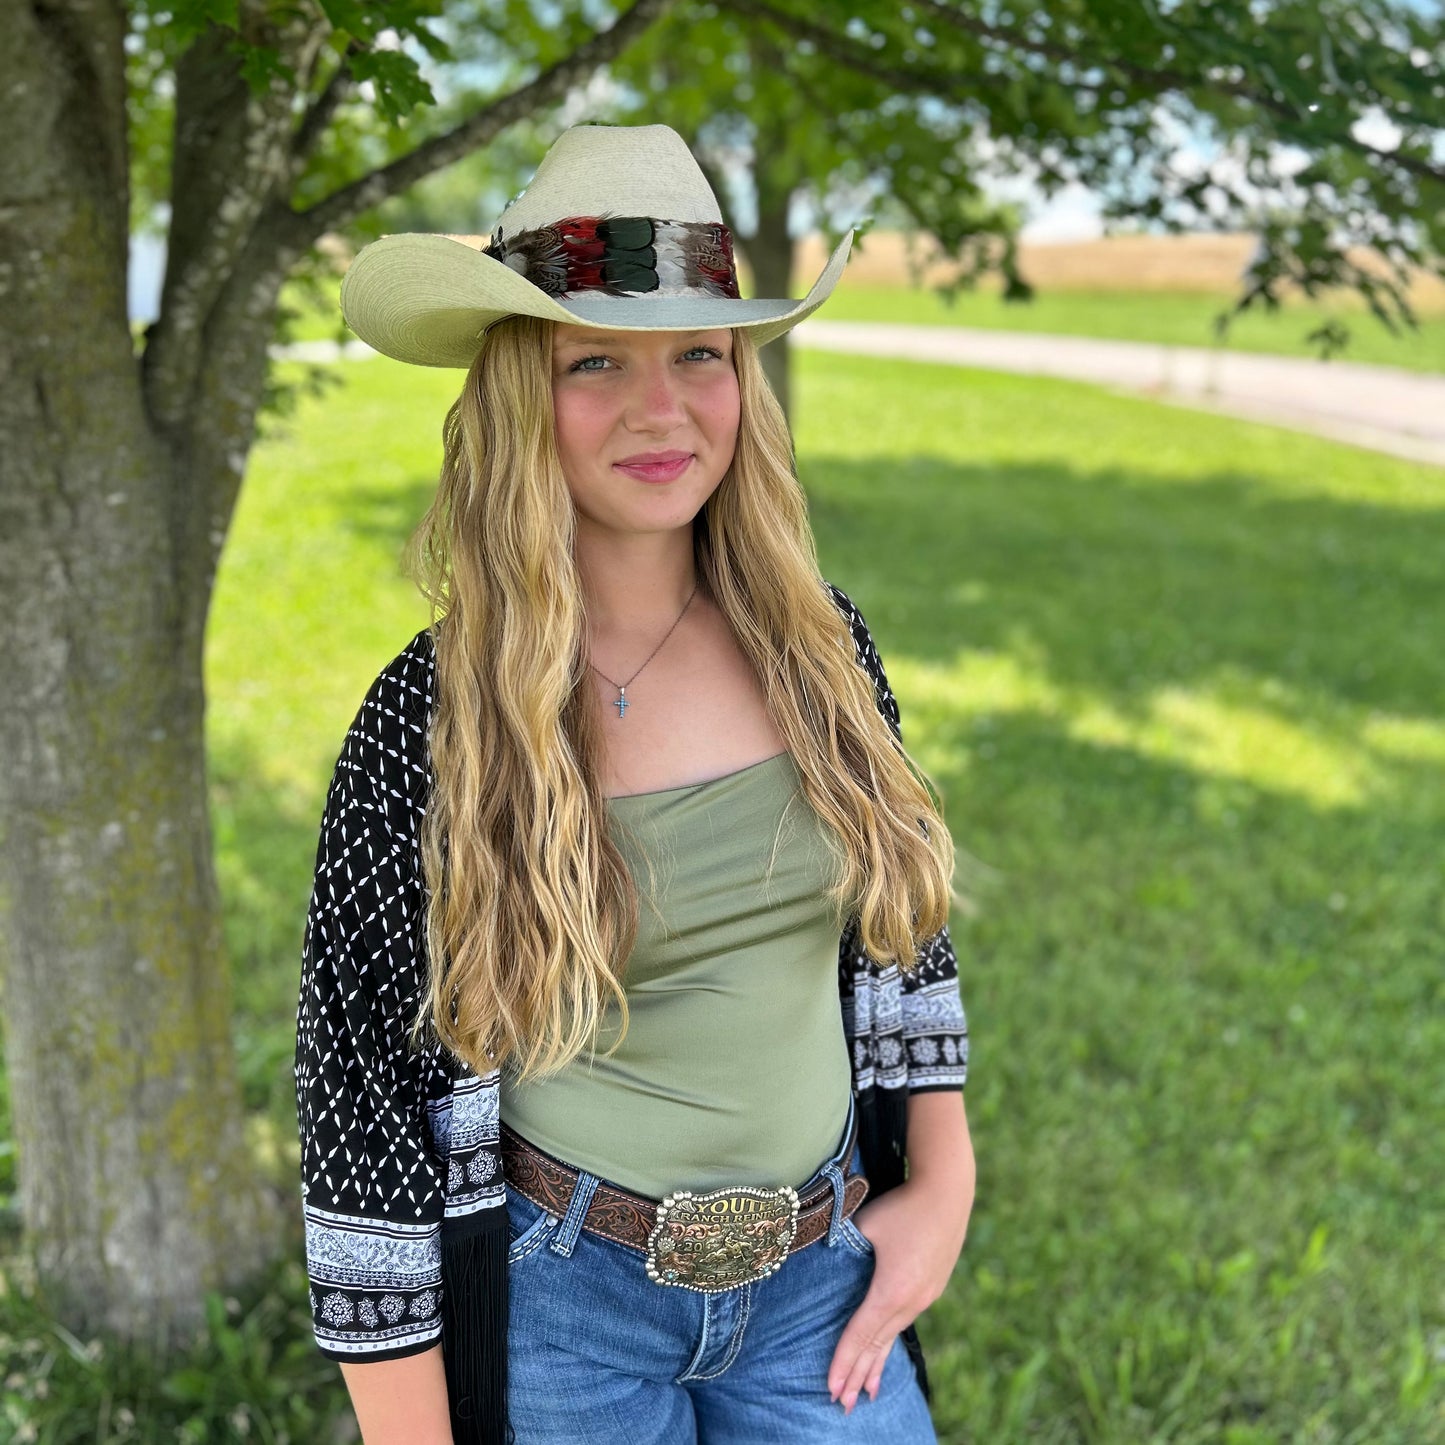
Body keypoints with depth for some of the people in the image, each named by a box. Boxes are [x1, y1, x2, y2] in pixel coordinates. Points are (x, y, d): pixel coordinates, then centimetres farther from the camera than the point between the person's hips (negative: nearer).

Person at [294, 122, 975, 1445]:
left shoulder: (822, 646, -5)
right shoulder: (431, 718, -16)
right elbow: (364, 1088, -12)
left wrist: (943, 1179, 5)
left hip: (822, 1283, 3)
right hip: (562, 1300, -3)